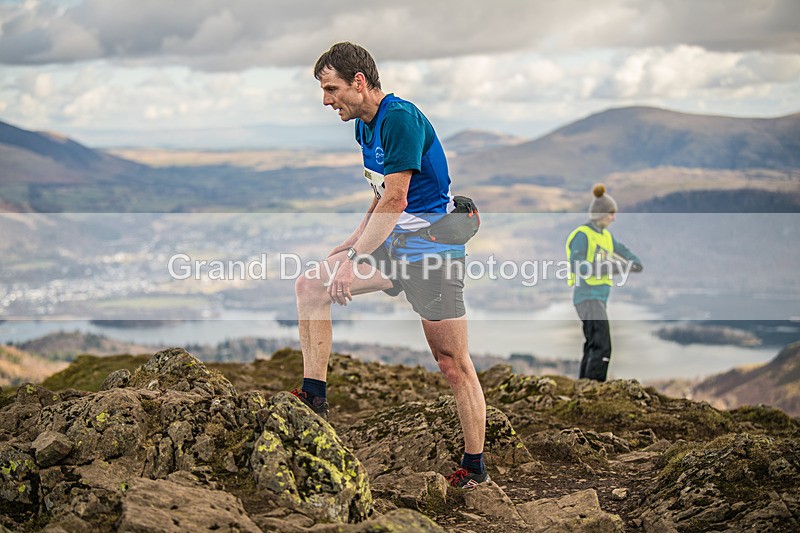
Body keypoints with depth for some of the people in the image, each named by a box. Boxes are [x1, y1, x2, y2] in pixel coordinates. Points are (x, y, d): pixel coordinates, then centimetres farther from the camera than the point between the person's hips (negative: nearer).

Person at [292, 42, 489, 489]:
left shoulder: (401, 118, -18)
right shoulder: (365, 127, 11)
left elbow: (395, 202, -23)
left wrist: (353, 262, -23)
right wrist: (350, 245, 18)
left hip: (433, 249, -9)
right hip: (393, 244, 9)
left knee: (454, 364, -4)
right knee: (311, 284, -3)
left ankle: (475, 467, 6)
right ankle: (314, 396, 1)